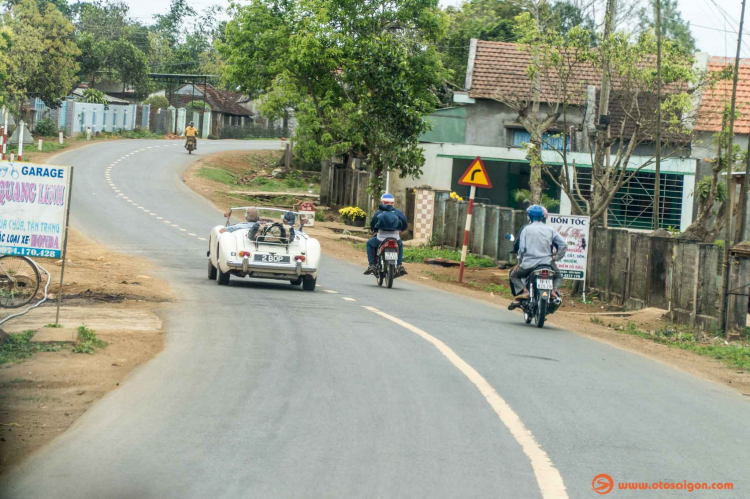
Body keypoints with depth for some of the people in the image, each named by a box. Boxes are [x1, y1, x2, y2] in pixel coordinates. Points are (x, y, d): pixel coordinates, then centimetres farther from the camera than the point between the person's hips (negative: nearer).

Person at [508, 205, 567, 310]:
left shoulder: (526, 229, 0)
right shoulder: (550, 230, 7)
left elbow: (521, 249, -3)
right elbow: (564, 245, 2)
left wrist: (520, 261, 12)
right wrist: (557, 257, 14)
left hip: (529, 263, -2)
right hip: (547, 262, 2)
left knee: (514, 275, 21)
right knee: (557, 275, 30)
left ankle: (523, 291, -7)